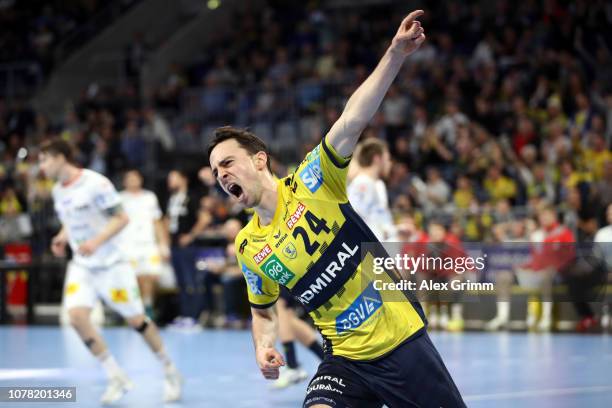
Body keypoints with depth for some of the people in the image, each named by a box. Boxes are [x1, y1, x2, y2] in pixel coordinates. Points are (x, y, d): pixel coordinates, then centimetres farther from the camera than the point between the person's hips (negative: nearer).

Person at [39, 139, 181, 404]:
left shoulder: (95, 183, -16)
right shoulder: (58, 190, 6)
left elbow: (122, 218, -16)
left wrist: (96, 241, -28)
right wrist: (62, 238, 1)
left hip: (110, 263, -6)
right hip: (81, 266, 6)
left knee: (136, 320, 1)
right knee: (76, 316, -16)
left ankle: (169, 372, 23)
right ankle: (116, 378, -6)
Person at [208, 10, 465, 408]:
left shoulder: (311, 181, -7)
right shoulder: (247, 248, 5)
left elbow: (352, 122, -20)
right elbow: (263, 311, 20)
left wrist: (395, 54, -31)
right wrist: (264, 348, -2)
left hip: (403, 340, -2)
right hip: (345, 361, 3)